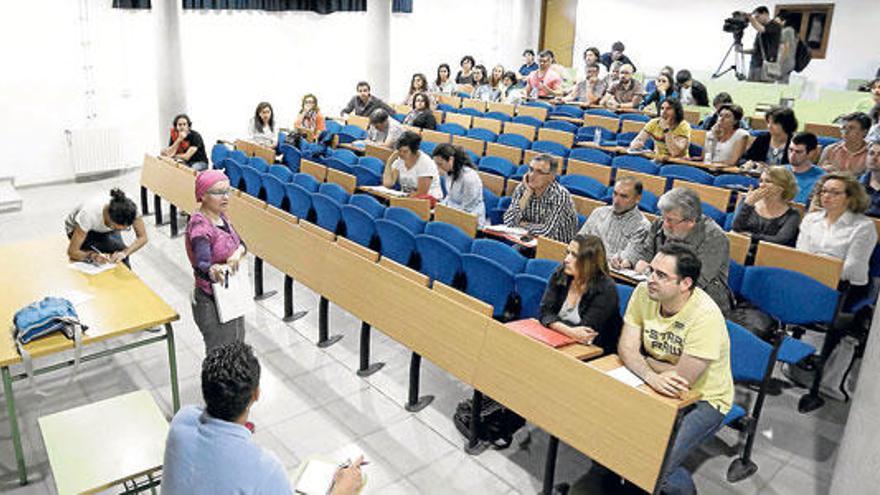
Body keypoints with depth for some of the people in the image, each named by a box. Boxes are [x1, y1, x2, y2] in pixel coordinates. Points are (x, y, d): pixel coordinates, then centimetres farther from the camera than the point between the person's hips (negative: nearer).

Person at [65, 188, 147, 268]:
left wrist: (124, 253, -39)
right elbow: (72, 252, -33)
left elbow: (142, 238, -24)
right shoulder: (90, 214, -41)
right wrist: (93, 256, -51)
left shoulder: (130, 208, -35)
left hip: (104, 229, 3)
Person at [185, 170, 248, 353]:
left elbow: (240, 243, 1)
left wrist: (238, 252, -23)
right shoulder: (199, 227, -24)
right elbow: (201, 265, -35)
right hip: (212, 303, -8)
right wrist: (213, 271, -58)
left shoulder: (221, 216, 2)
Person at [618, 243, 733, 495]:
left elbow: (682, 380, -26)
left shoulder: (705, 316, -27)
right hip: (657, 389, 6)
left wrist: (644, 360, -10)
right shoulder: (644, 293, -10)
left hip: (703, 399, -5)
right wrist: (652, 377, -28)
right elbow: (626, 349, -9)